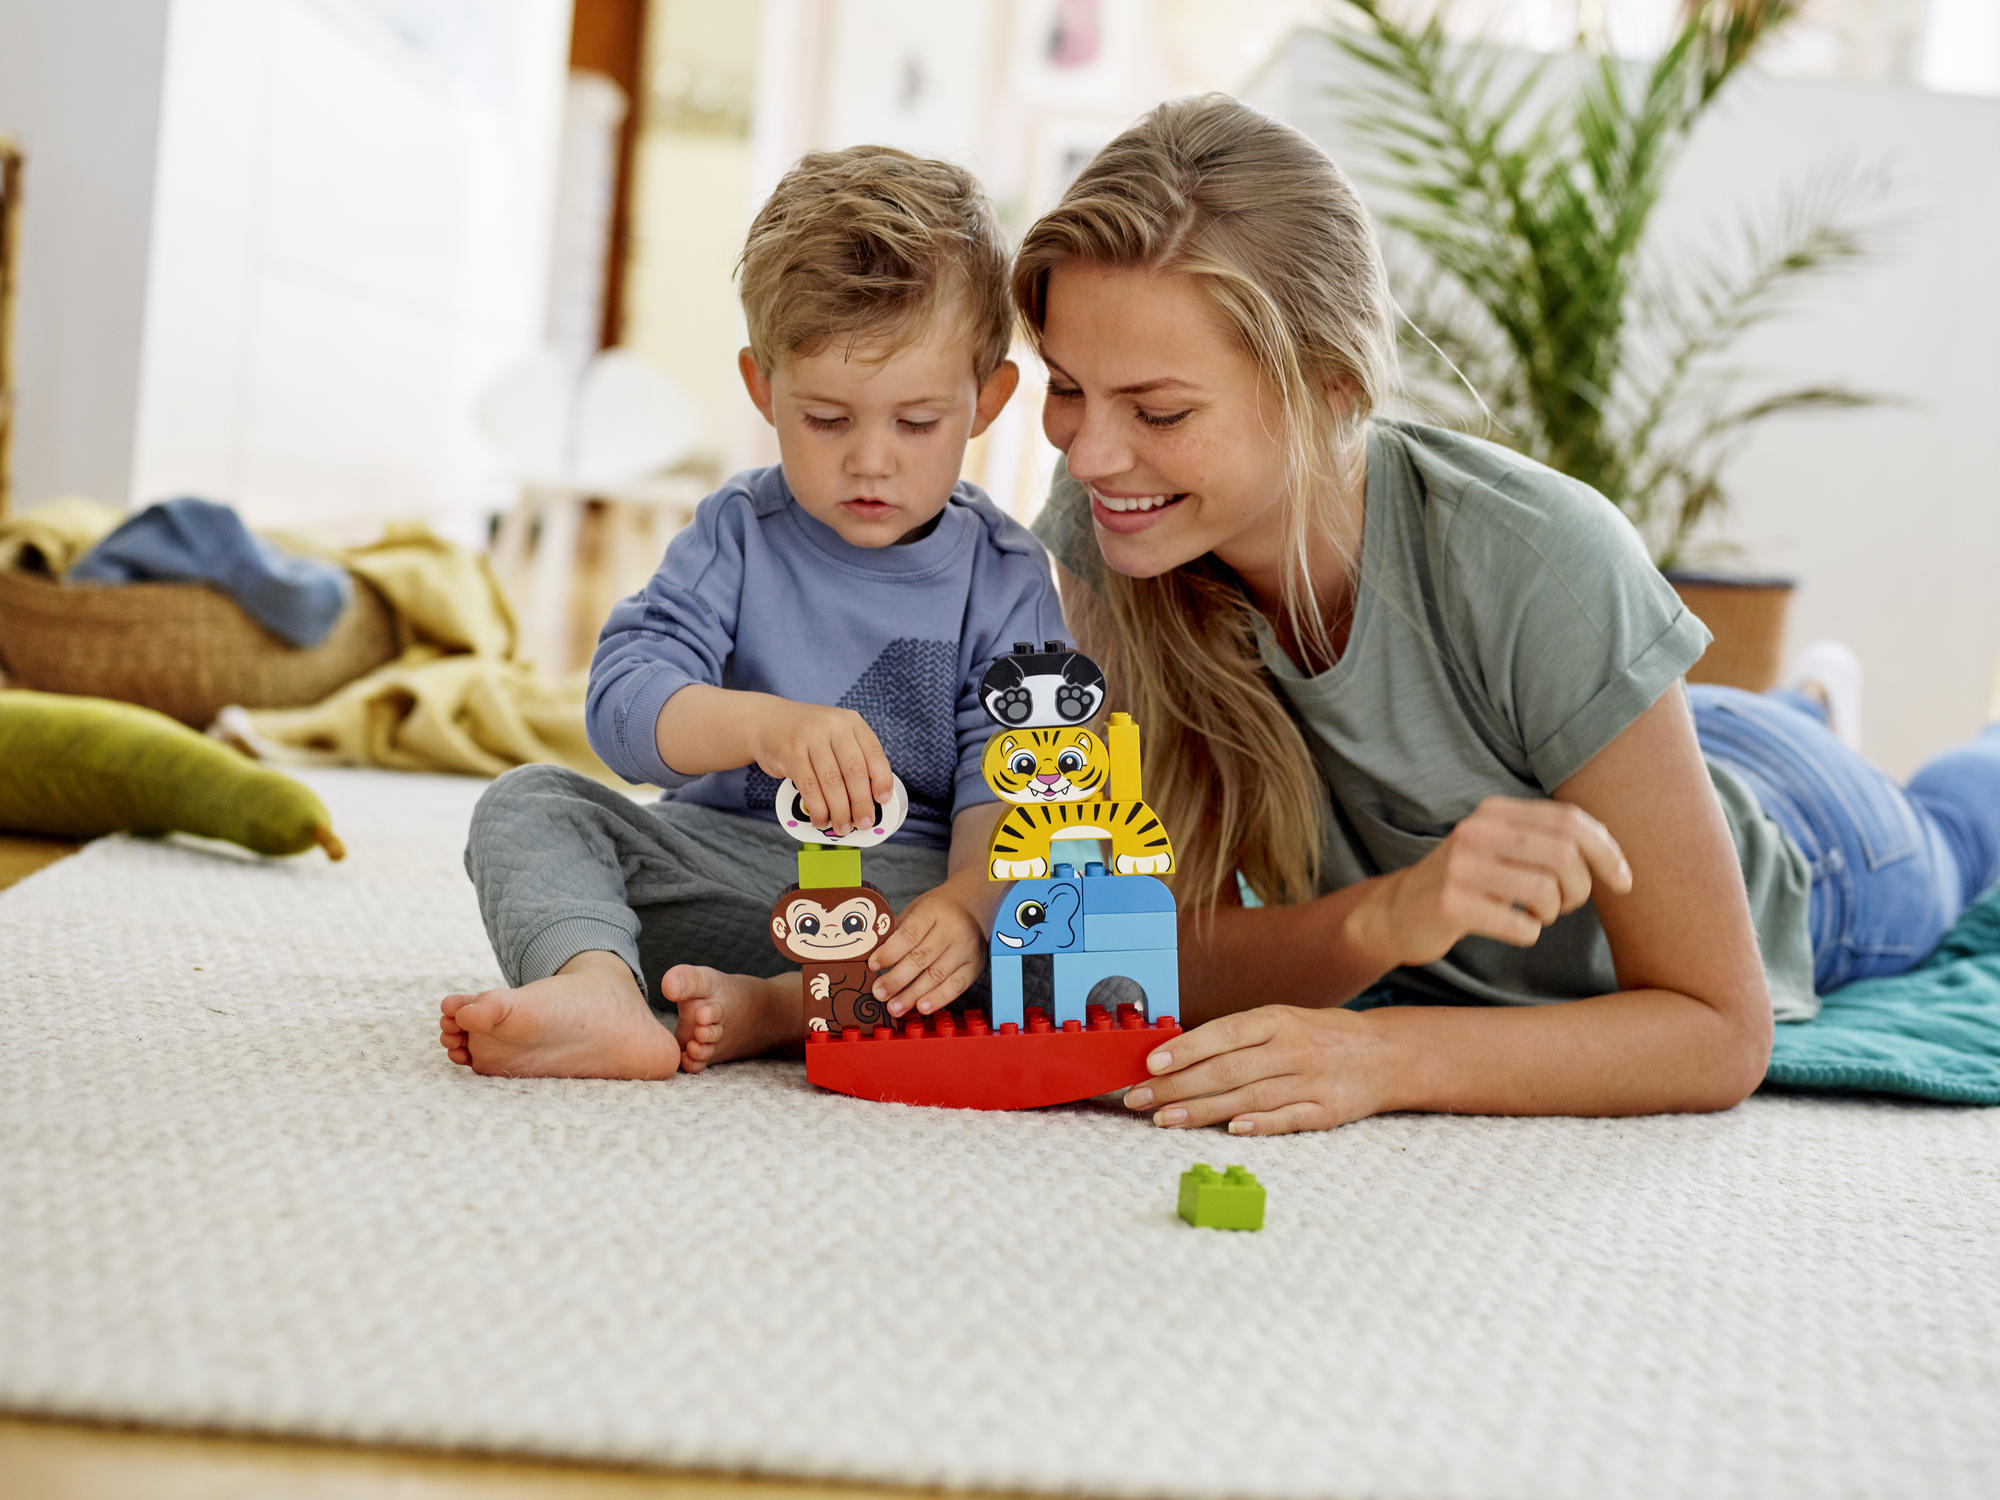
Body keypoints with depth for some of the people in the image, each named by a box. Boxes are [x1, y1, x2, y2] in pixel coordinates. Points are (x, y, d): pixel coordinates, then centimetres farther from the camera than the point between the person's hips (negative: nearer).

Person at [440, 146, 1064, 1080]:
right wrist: (765, 726, -34)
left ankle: (777, 1008, -35)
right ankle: (598, 990, -44)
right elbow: (623, 702, -12)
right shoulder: (737, 536, 2)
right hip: (718, 871, 2)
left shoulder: (1004, 578, 1)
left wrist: (969, 901, -32)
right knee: (526, 803, -15)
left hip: (911, 883, -1)